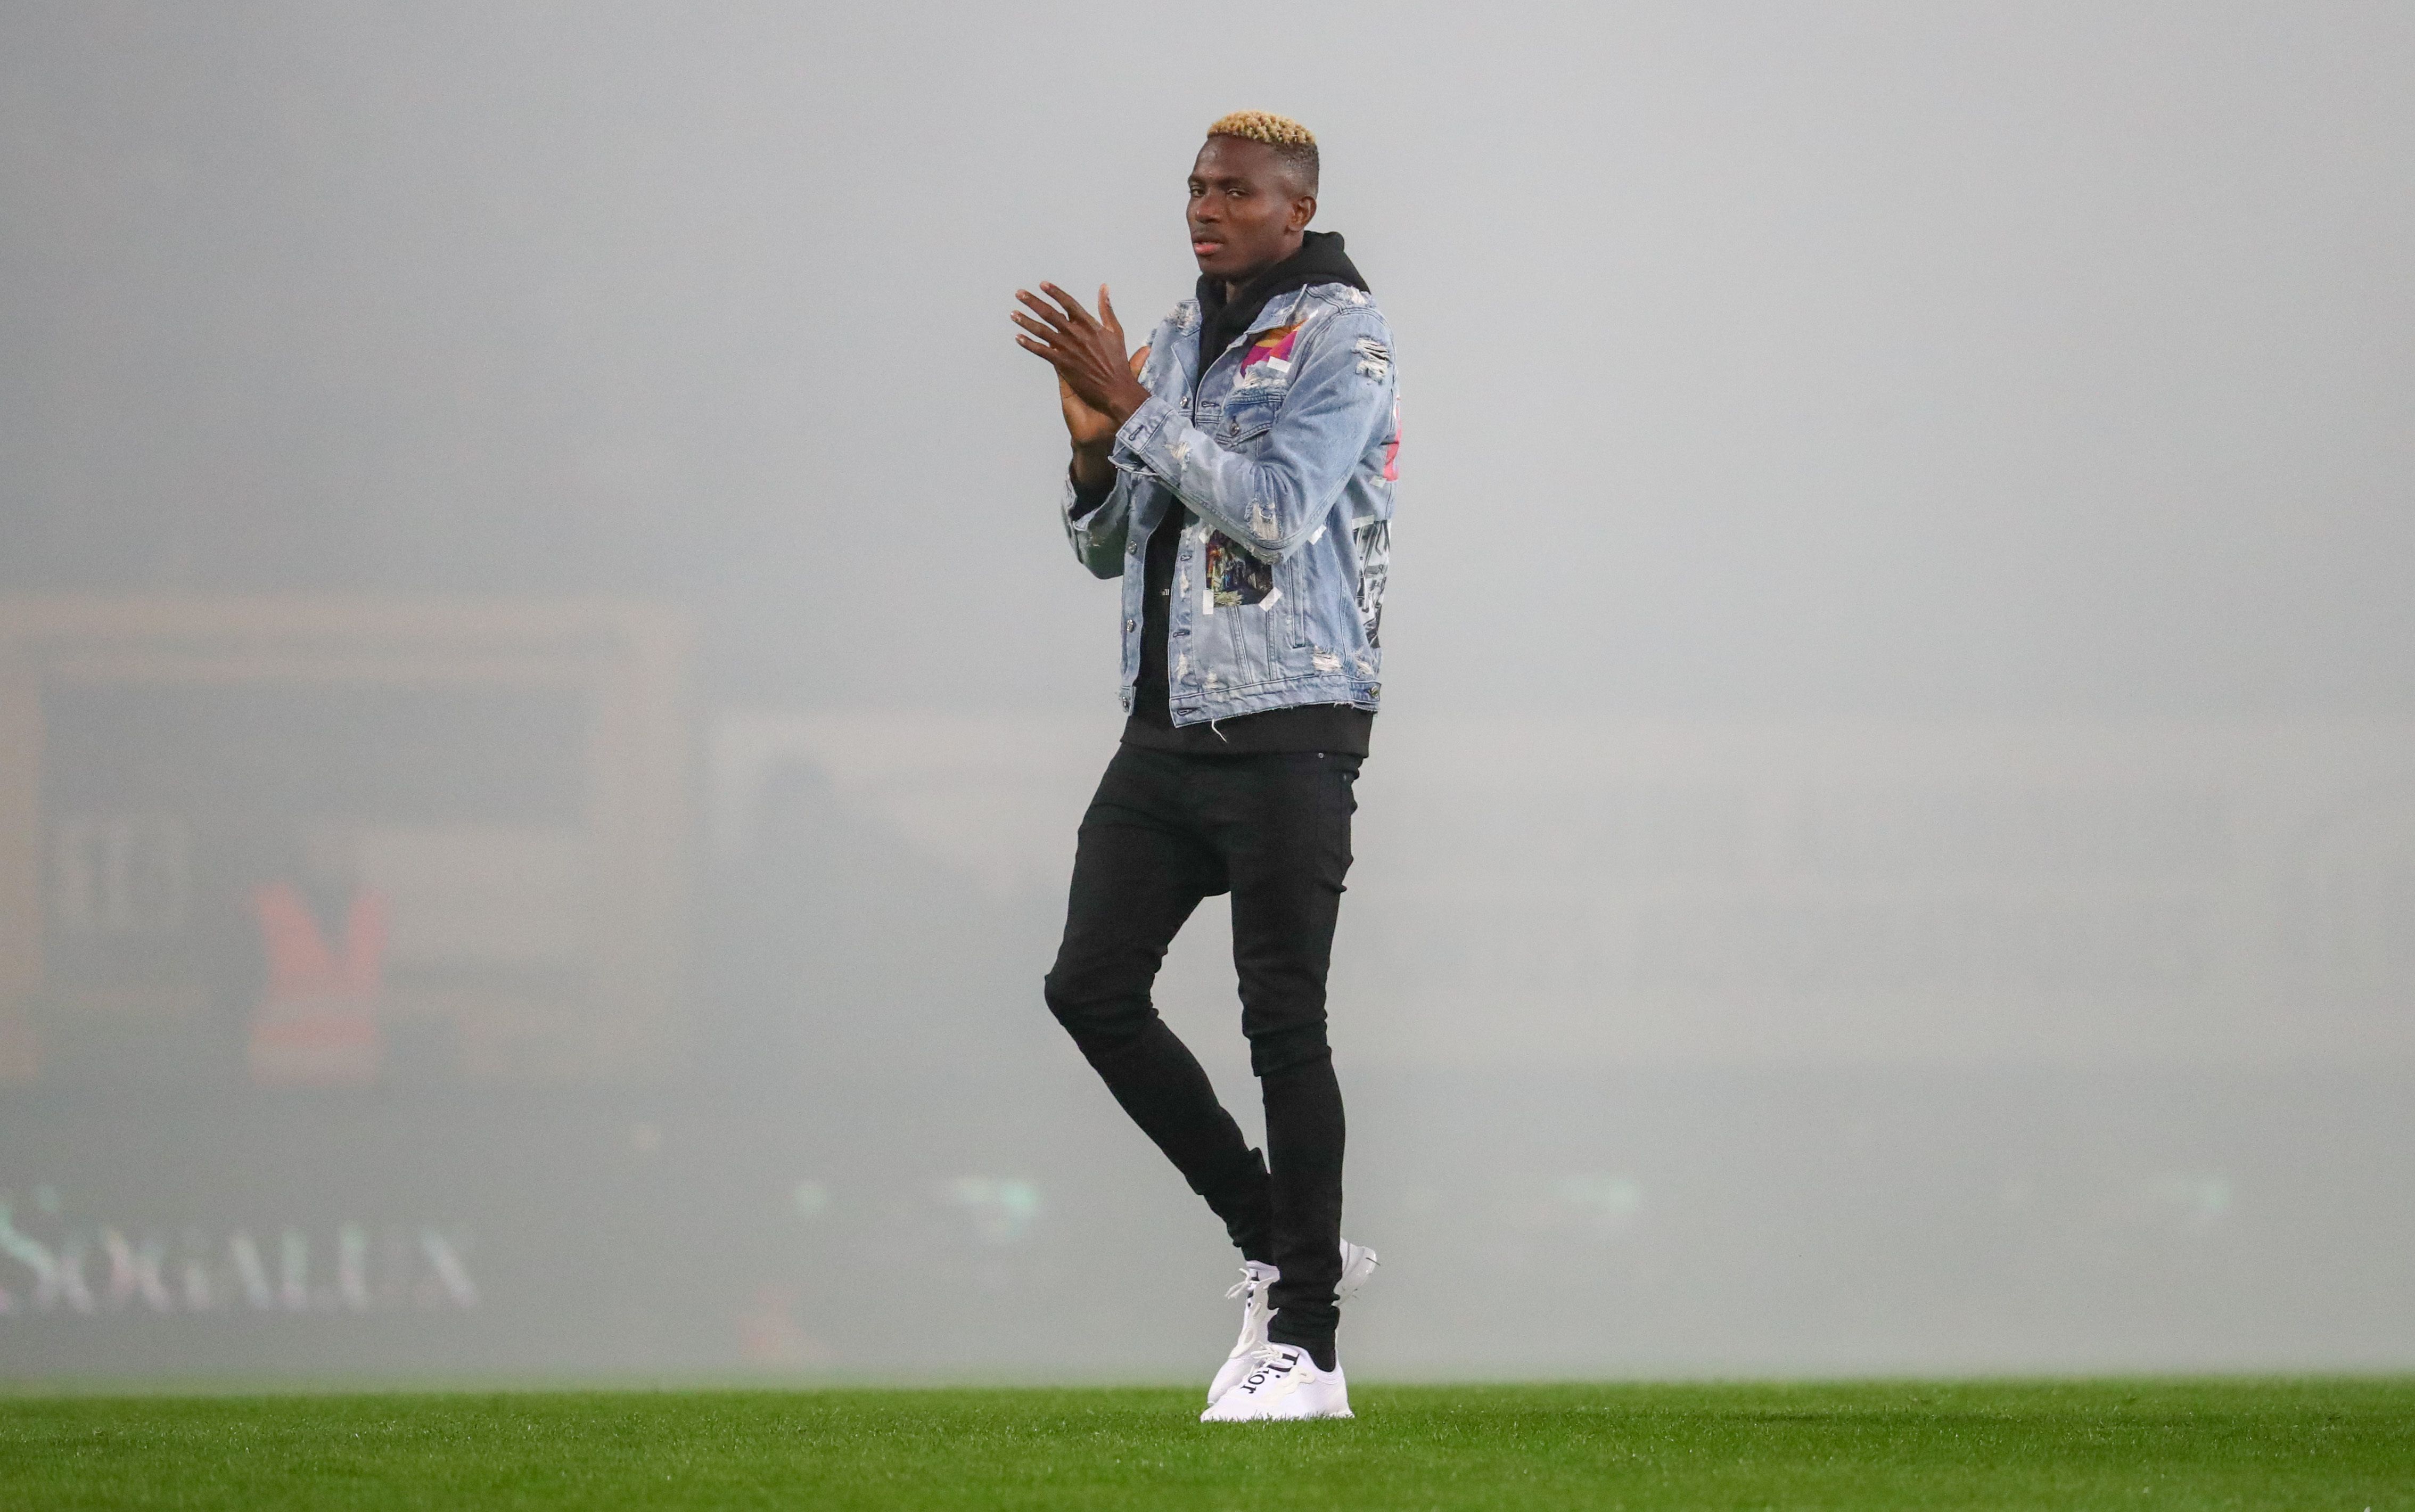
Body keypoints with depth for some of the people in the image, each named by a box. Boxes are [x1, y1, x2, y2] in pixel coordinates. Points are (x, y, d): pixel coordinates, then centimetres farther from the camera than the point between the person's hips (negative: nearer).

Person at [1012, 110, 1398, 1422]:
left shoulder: (1340, 335, -7)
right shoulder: (1177, 339, 16)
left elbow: (1276, 514, -19)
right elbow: (1105, 547, 18)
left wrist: (1132, 406, -16)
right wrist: (1096, 440, -2)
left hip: (1287, 730, -8)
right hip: (1165, 724, 8)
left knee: (1283, 1022, -8)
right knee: (1090, 986, 2)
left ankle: (1304, 1347, -5)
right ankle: (1277, 1240, 14)